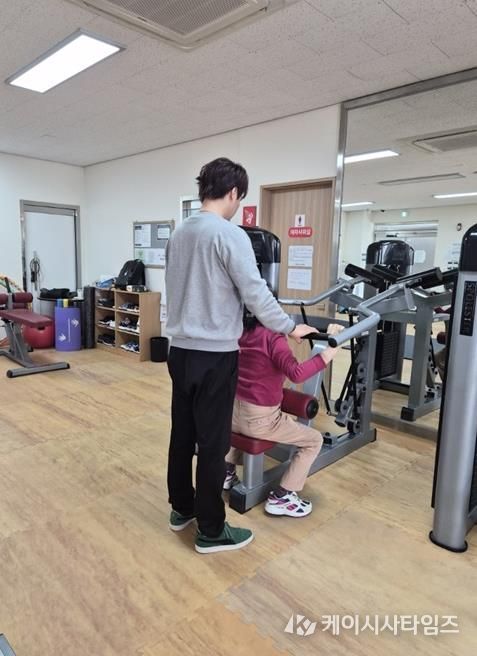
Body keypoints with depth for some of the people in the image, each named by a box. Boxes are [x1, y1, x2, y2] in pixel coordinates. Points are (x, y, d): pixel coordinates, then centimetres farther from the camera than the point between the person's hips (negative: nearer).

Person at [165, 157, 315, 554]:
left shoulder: (179, 234, 11)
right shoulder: (230, 234, -15)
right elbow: (256, 293, -16)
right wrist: (290, 328, -3)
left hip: (180, 350, 9)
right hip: (214, 355, -8)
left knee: (182, 434, 17)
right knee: (213, 443, 2)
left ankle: (181, 508, 33)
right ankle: (211, 531, 16)